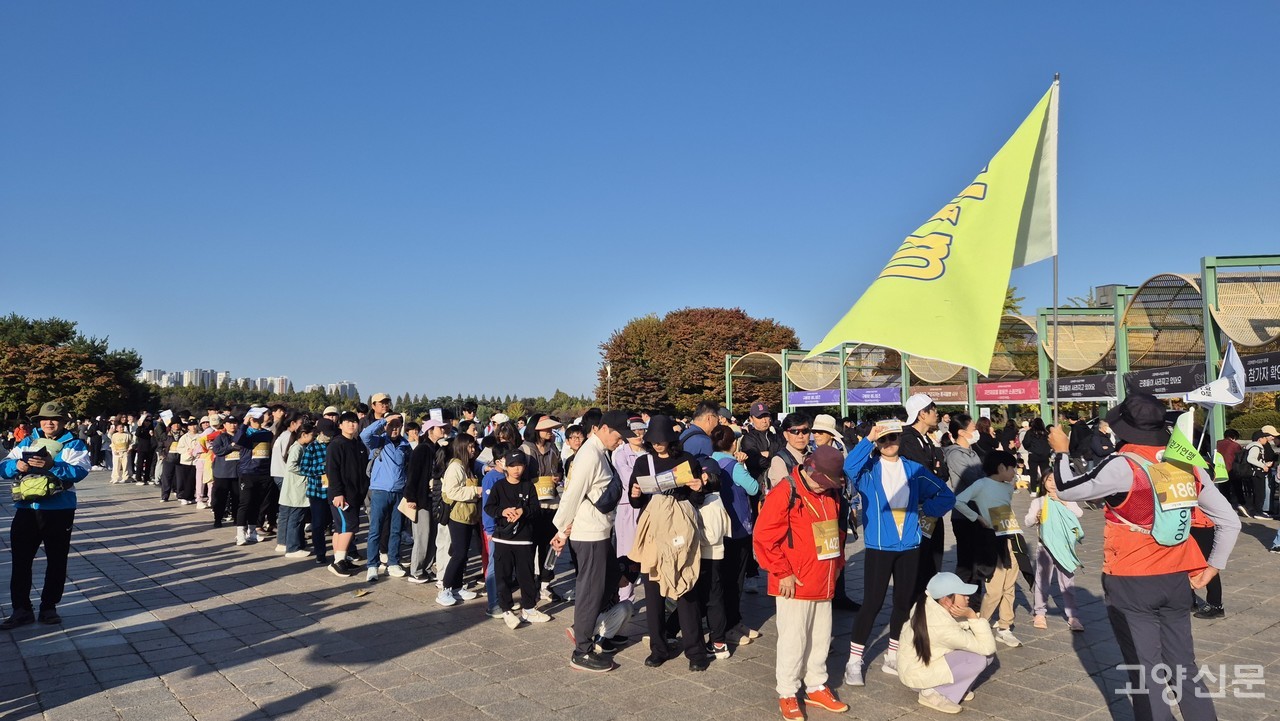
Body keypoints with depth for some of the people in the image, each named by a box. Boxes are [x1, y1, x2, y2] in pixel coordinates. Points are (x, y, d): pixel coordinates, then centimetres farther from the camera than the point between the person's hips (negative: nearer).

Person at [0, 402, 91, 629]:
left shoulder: (73, 444, -1)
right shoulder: (26, 443, 11)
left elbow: (80, 471, -16)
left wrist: (52, 465, -30)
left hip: (59, 511, -3)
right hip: (26, 510, 3)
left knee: (56, 561, 7)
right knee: (20, 560, 5)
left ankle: (49, 607, 19)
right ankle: (21, 609, 15)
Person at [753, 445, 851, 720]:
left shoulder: (830, 494, 7)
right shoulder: (784, 493, -16)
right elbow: (764, 537, -18)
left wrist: (837, 563, 14)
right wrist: (783, 574, -16)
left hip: (824, 584, 7)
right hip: (794, 586, -7)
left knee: (820, 638, 15)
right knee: (793, 641, 3)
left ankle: (816, 688, 32)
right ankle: (787, 695, 18)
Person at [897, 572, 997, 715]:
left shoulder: (928, 606, -10)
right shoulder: (944, 628, -32)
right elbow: (988, 648, -24)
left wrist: (970, 617, -17)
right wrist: (972, 616, -25)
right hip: (917, 675, -8)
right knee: (980, 658, -18)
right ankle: (934, 693, -7)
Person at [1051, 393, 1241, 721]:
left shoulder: (1123, 466, -17)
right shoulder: (1189, 466, 1)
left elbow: (1068, 489, -6)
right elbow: (1229, 521, 6)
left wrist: (1061, 452, 9)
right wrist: (1211, 567, 14)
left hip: (1131, 583, -5)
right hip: (1177, 581, 6)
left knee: (1145, 670, 4)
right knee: (1183, 664, 17)